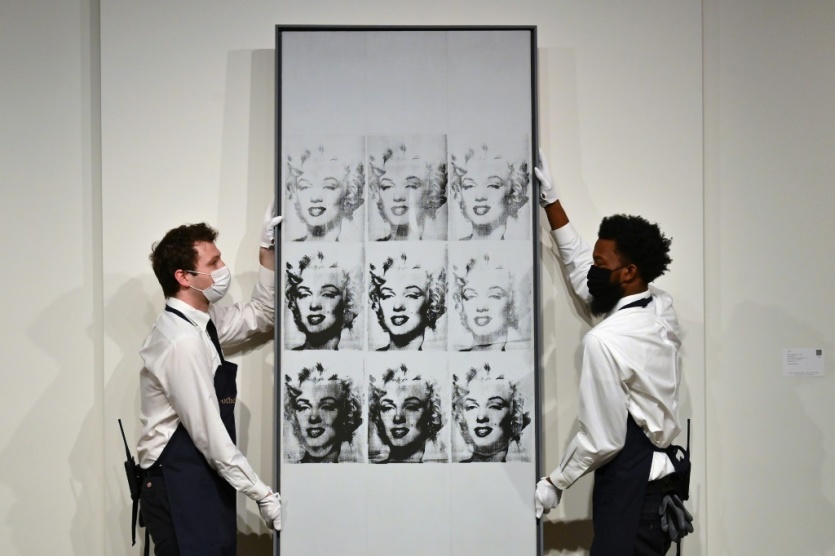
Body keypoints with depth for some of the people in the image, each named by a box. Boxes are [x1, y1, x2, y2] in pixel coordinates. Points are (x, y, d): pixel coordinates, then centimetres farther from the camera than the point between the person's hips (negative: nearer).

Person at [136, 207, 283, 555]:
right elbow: (209, 435, -21)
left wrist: (268, 250, 9)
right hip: (179, 488, -9)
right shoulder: (182, 342, -21)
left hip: (203, 482, 9)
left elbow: (260, 315, 23)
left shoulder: (203, 320, 6)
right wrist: (263, 495, -15)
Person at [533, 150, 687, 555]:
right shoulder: (662, 306, 4)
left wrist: (554, 484, -3)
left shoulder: (605, 341, -20)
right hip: (661, 476, 9)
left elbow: (602, 439, -18)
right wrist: (550, 199, 21)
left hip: (628, 485, -9)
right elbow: (580, 270, 18)